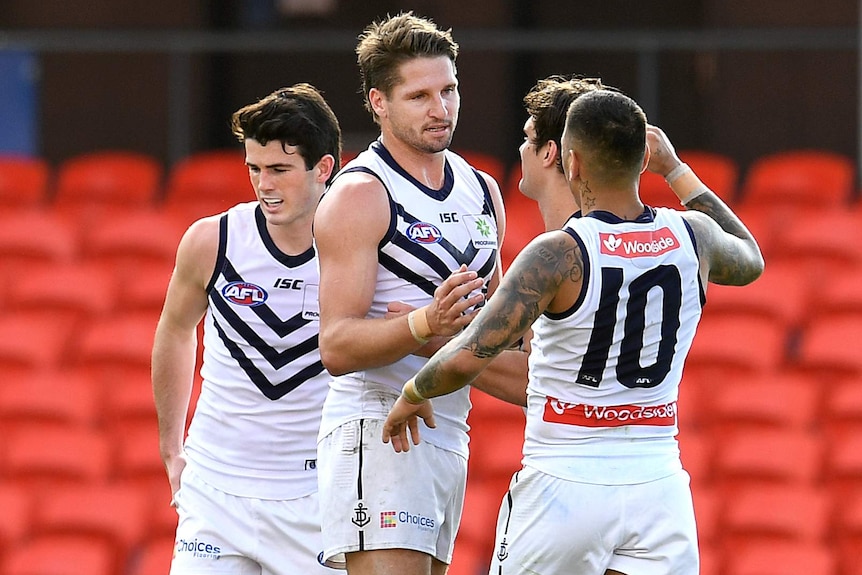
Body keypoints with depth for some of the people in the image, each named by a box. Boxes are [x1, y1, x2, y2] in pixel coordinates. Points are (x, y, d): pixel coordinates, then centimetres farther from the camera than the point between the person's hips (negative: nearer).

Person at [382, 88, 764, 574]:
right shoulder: (692, 237, 0)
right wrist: (677, 169, 32)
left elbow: (468, 358, -22)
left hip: (565, 487, -4)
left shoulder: (559, 255, -16)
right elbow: (751, 262, 27)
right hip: (658, 485, 4)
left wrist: (413, 394, -1)